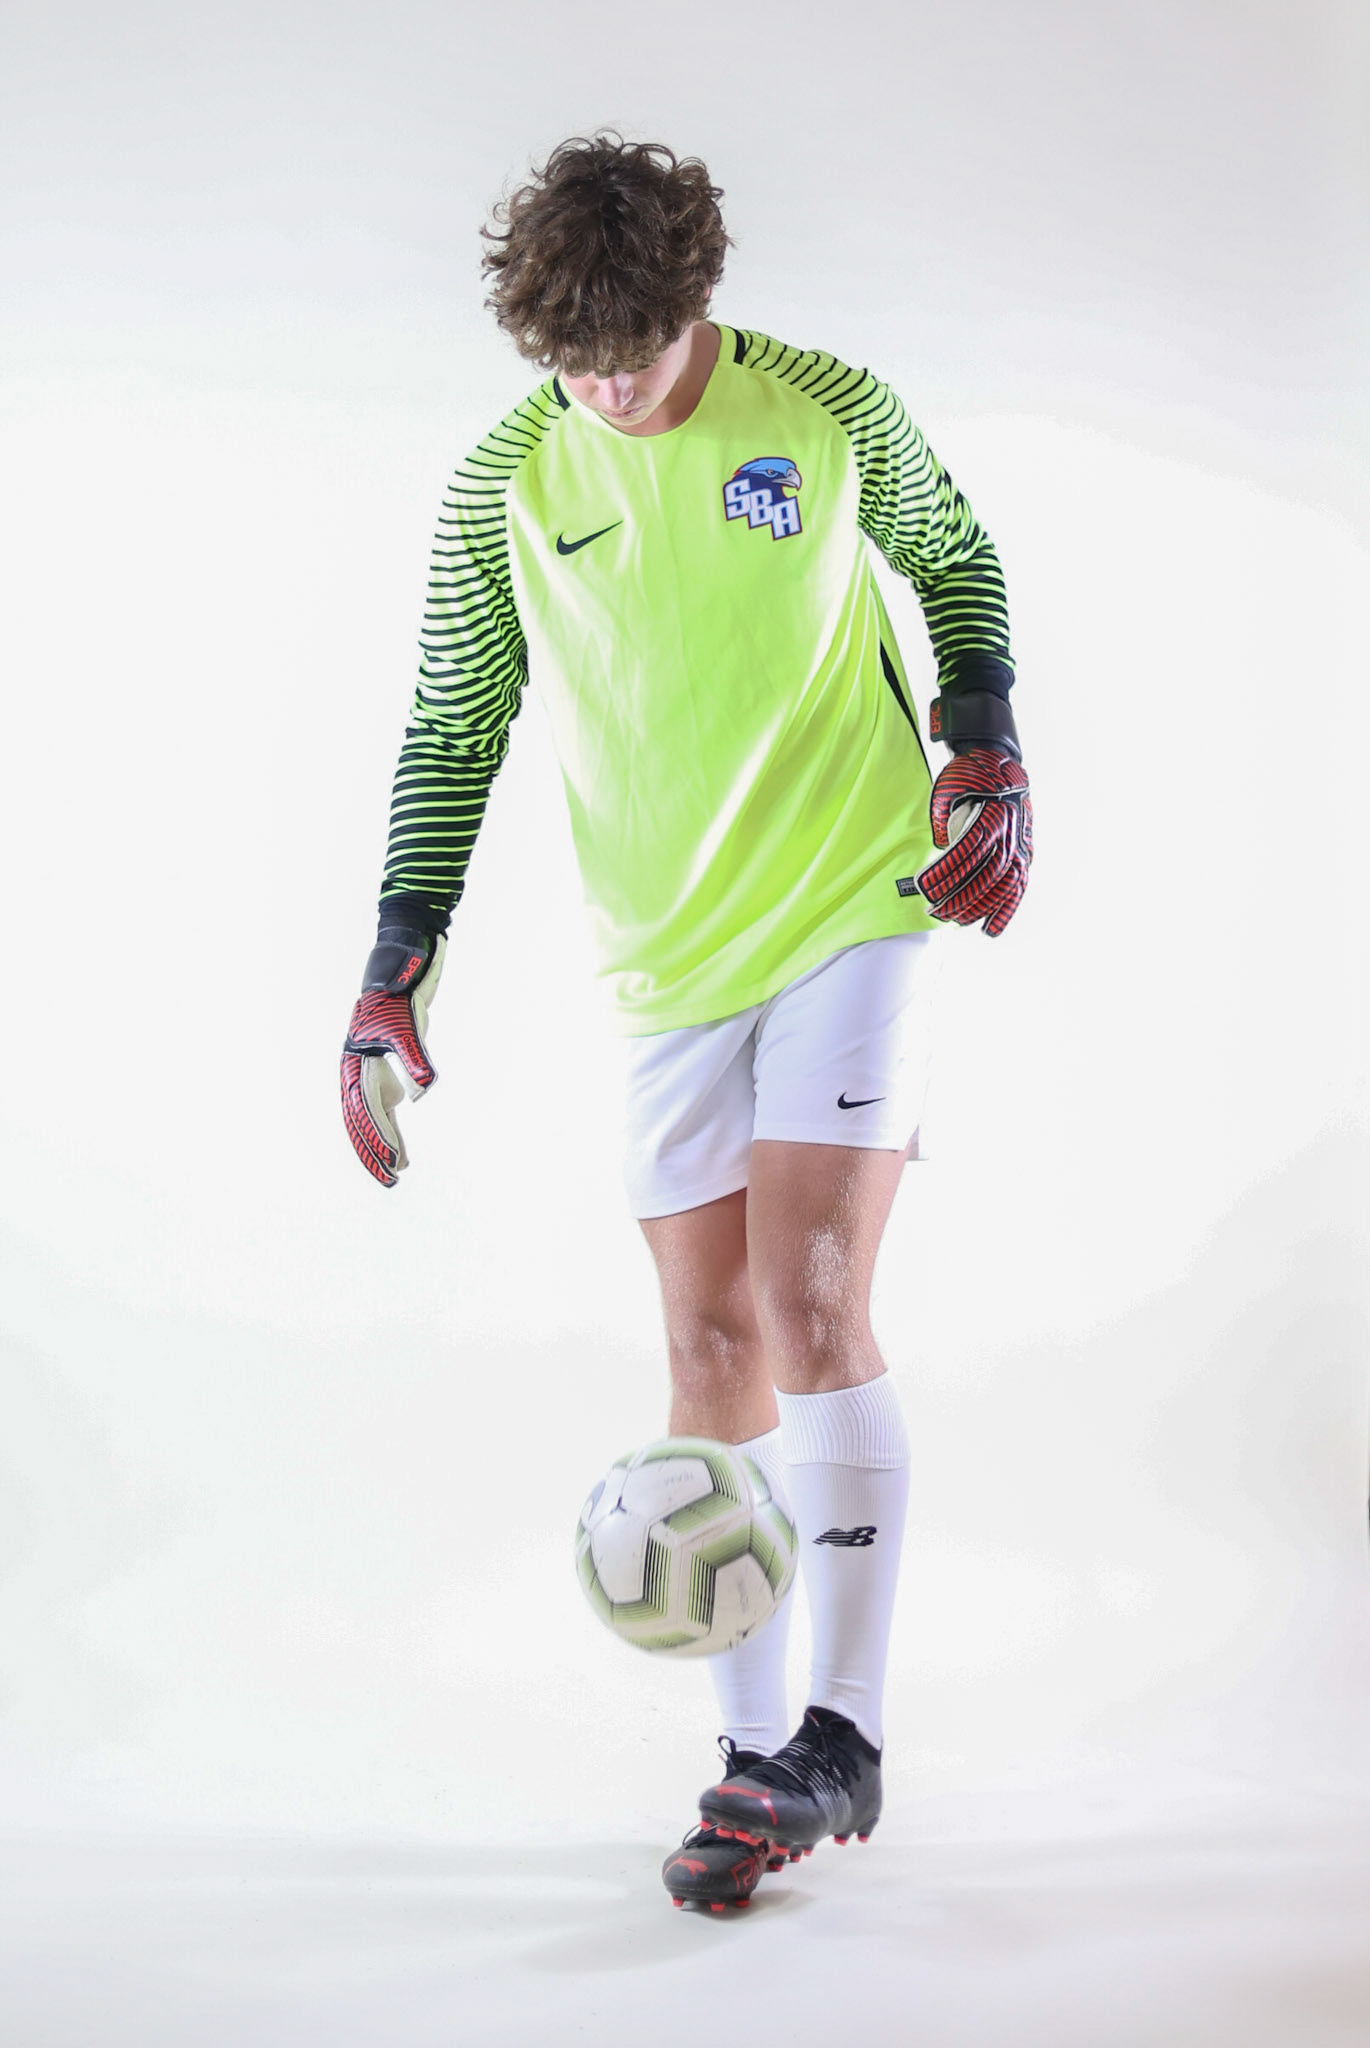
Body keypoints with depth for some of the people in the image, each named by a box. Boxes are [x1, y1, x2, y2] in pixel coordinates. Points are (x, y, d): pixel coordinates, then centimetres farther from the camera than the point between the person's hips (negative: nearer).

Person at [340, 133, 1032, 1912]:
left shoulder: (830, 411, -5)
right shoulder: (508, 484, -3)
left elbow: (956, 557, 14)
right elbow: (455, 729, 5)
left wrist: (985, 745, 1)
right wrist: (398, 969, 0)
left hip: (855, 910, -2)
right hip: (669, 961, 3)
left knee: (809, 1307, -14)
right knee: (712, 1350, 3)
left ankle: (843, 1734, -3)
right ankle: (758, 1755, 13)